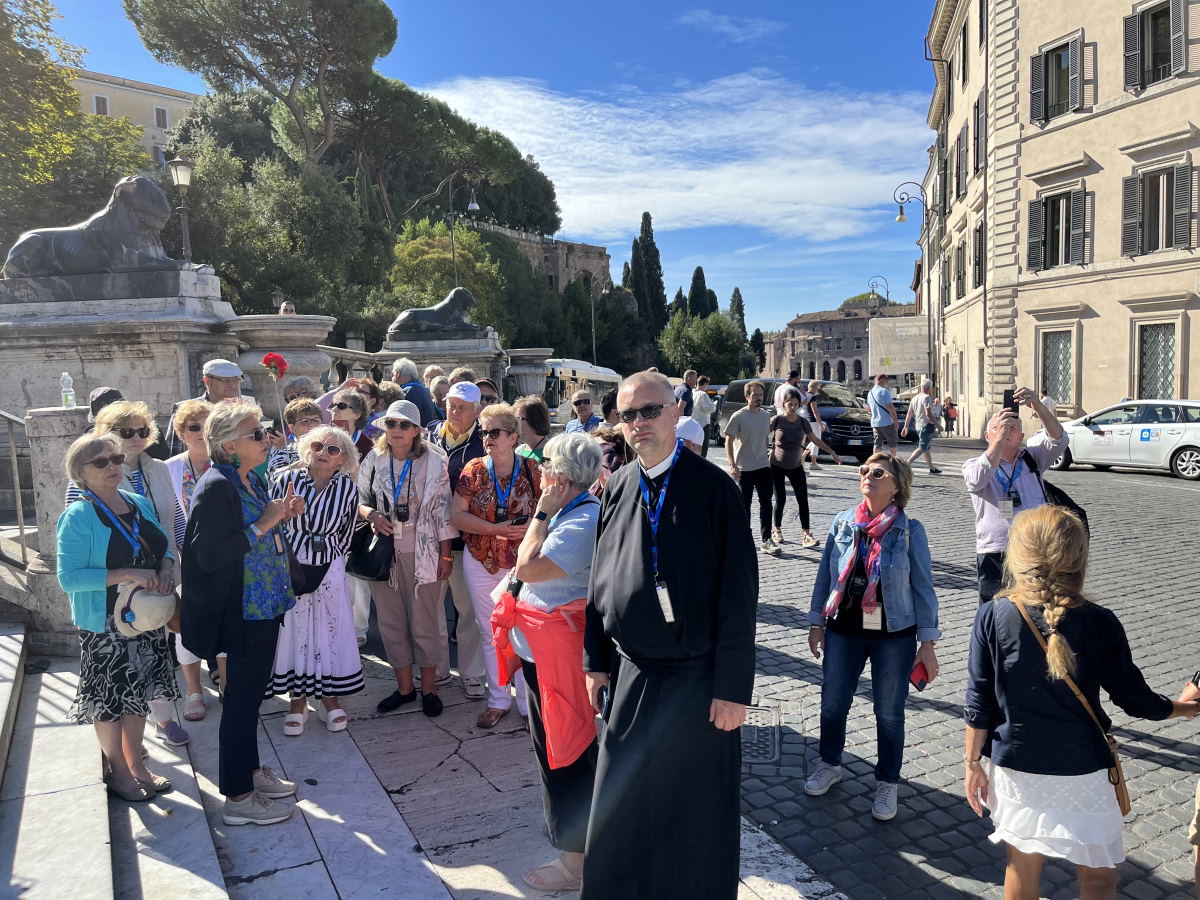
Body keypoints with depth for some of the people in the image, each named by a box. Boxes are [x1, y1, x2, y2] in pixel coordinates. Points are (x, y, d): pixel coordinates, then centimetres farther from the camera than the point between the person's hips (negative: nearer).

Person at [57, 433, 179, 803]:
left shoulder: (140, 503, 4)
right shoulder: (78, 516, -16)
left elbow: (163, 547, 14)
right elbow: (69, 578, -20)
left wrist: (167, 567, -8)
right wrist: (127, 575, -27)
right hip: (105, 625, -6)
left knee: (138, 693, 17)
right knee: (110, 698, 9)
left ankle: (135, 762, 34)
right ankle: (117, 769, 28)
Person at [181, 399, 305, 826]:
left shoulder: (251, 479, 7)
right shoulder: (216, 487, -20)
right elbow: (209, 556, -24)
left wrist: (283, 516, 2)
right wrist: (263, 524, -22)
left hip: (265, 605, 9)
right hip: (242, 612, -9)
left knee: (251, 691, 20)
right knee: (243, 695, 2)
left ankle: (250, 771, 36)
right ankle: (238, 798, 16)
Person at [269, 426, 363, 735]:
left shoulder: (347, 488, -4)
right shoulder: (286, 479, -8)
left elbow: (345, 535, 6)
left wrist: (330, 562, 10)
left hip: (328, 570, 1)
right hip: (288, 567, -1)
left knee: (330, 630, 7)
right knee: (293, 629, 7)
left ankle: (329, 697, 24)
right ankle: (298, 701, 21)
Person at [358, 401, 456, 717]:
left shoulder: (434, 461, -5)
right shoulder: (373, 461, 3)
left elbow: (443, 510, -3)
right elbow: (358, 499, 12)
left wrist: (446, 555, -4)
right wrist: (372, 514, -10)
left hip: (422, 554, -3)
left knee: (425, 622, 4)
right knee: (391, 622, 10)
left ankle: (429, 688, 20)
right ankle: (404, 687, 25)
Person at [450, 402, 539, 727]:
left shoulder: (532, 471, -5)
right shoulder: (474, 470, -2)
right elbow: (456, 515, -7)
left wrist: (532, 526, -20)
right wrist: (495, 529, -19)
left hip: (522, 563, -2)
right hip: (481, 563, 2)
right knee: (489, 633, 12)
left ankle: (528, 701, 19)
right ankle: (498, 700, 27)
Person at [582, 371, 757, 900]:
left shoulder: (713, 488, -13)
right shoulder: (616, 489, 3)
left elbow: (738, 592, -14)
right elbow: (600, 581, 9)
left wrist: (733, 687, -14)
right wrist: (596, 662, 7)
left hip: (696, 679, -5)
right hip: (630, 675, 5)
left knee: (697, 815, 12)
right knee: (623, 806, 19)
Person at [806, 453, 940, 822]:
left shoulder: (910, 530, -10)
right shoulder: (842, 523, -2)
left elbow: (923, 587, -5)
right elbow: (825, 575, 6)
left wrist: (928, 642, -6)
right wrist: (816, 623, 7)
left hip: (894, 636, -3)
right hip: (843, 631, 3)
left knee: (889, 712, 11)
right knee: (832, 703, 14)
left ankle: (887, 783, 32)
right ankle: (829, 764, 39)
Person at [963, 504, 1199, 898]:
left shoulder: (992, 616, -14)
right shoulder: (1099, 624, -16)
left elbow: (978, 703, -9)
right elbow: (1136, 700, -4)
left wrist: (973, 762, 4)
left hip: (1014, 765, 1)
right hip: (1081, 770, -1)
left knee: (1023, 863, 19)